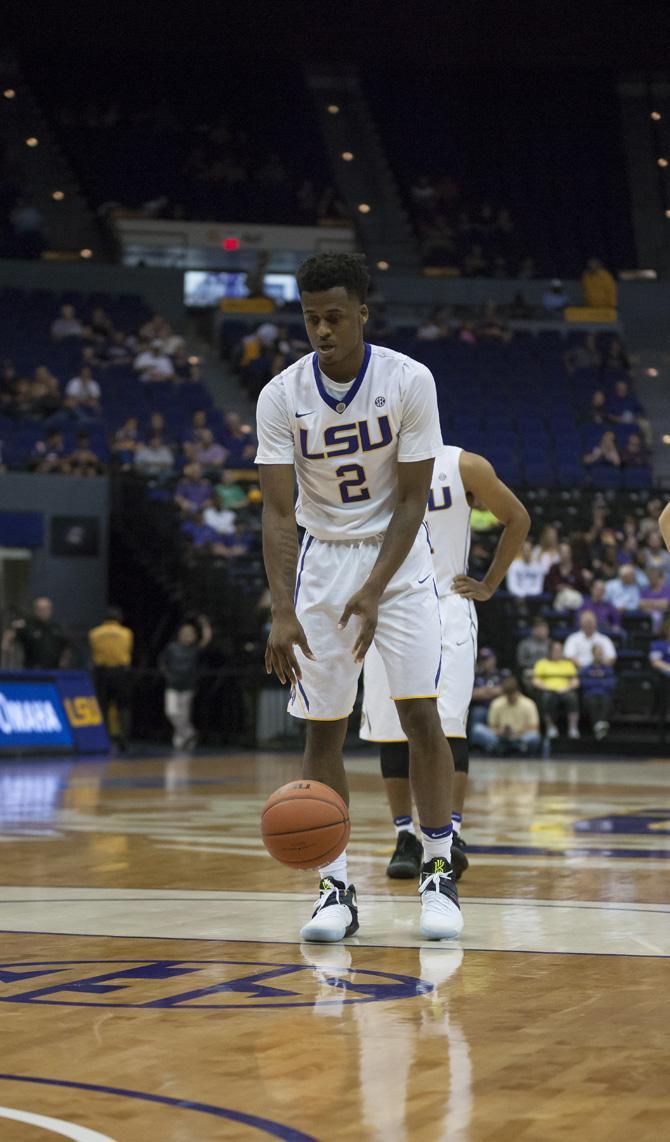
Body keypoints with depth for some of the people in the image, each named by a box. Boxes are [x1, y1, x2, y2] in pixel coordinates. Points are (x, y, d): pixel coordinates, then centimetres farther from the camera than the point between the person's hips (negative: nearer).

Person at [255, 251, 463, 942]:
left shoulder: (409, 381, -14)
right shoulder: (281, 396, -11)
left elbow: (411, 499, -11)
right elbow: (277, 511, -13)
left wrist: (373, 592, -20)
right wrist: (282, 611, -25)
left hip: (398, 557, -1)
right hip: (323, 559, 2)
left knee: (420, 713, -11)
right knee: (324, 726, -1)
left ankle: (439, 874, 0)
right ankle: (336, 889, 4)